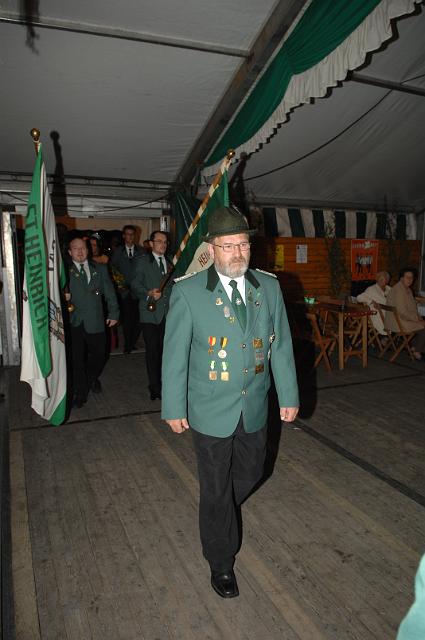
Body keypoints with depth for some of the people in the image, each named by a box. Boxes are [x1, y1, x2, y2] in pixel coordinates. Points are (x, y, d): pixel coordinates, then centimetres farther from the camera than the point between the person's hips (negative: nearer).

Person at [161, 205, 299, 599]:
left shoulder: (269, 287, -2)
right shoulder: (188, 292, -14)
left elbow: (281, 345, 2)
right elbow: (175, 354, -9)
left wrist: (289, 397, 3)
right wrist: (174, 408, -6)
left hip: (255, 407, 4)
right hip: (211, 410, -4)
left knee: (250, 473, 23)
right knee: (216, 489, 12)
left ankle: (219, 511, 57)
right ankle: (221, 563, 37)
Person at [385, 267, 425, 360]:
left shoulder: (408, 289, 12)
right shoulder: (399, 290, -21)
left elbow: (412, 308, 19)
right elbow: (402, 311, -26)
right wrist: (417, 319, -18)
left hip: (407, 318, 10)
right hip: (397, 322, -10)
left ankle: (414, 347, 16)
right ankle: (417, 351, 9)